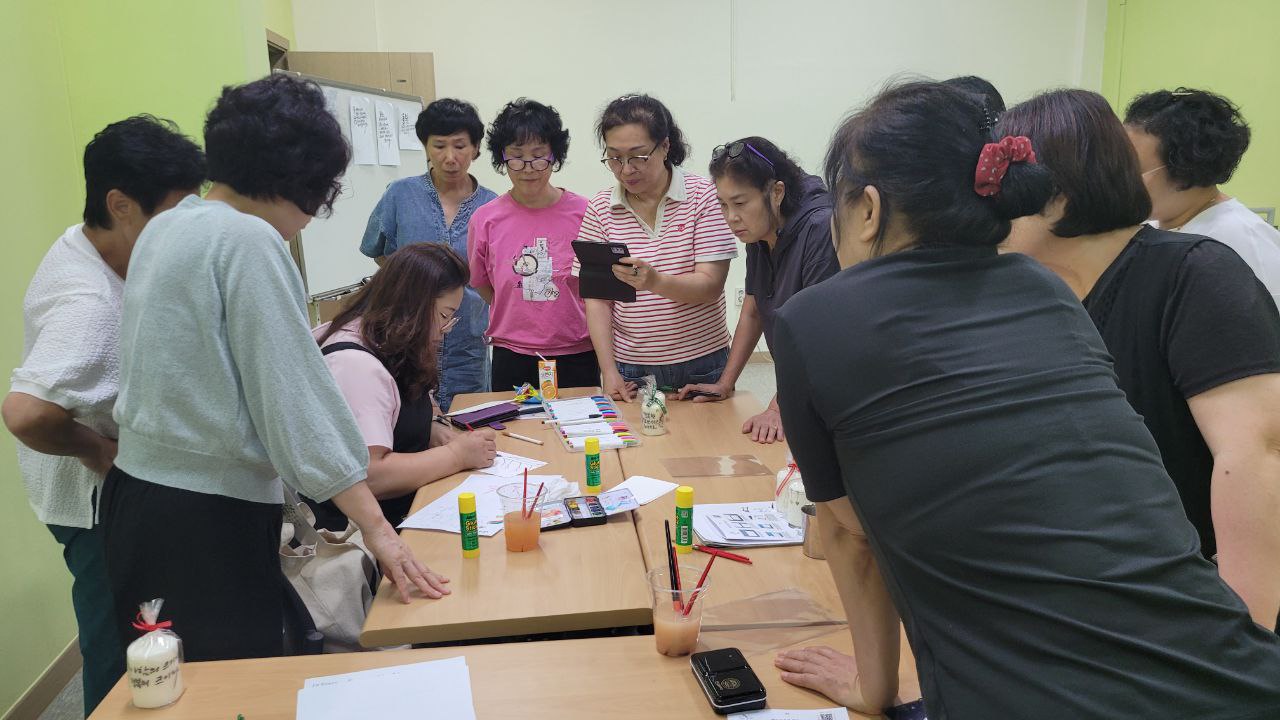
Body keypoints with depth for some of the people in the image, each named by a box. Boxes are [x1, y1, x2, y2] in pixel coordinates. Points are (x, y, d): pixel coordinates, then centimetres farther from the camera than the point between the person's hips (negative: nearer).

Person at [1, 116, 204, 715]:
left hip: (112, 491, 9)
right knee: (122, 663, 7)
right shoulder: (91, 302, -32)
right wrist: (98, 450, -24)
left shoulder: (79, 247, -1)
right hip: (99, 504, -9)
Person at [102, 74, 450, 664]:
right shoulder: (247, 239, -17)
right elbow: (294, 391, -22)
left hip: (136, 492, 9)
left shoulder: (165, 226, 10)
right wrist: (374, 524, -20)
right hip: (208, 520, -9)